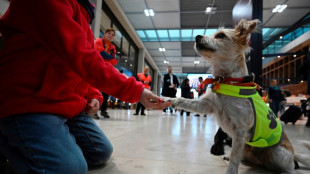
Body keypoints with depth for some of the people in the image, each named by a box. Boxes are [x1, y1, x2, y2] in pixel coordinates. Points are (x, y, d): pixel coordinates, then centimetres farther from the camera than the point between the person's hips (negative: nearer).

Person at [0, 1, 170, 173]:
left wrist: (94, 97, 1)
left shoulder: (83, 14, 17)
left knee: (102, 152, 8)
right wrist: (135, 90, -26)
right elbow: (81, 58, -27)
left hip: (71, 106, 10)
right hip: (29, 104, -9)